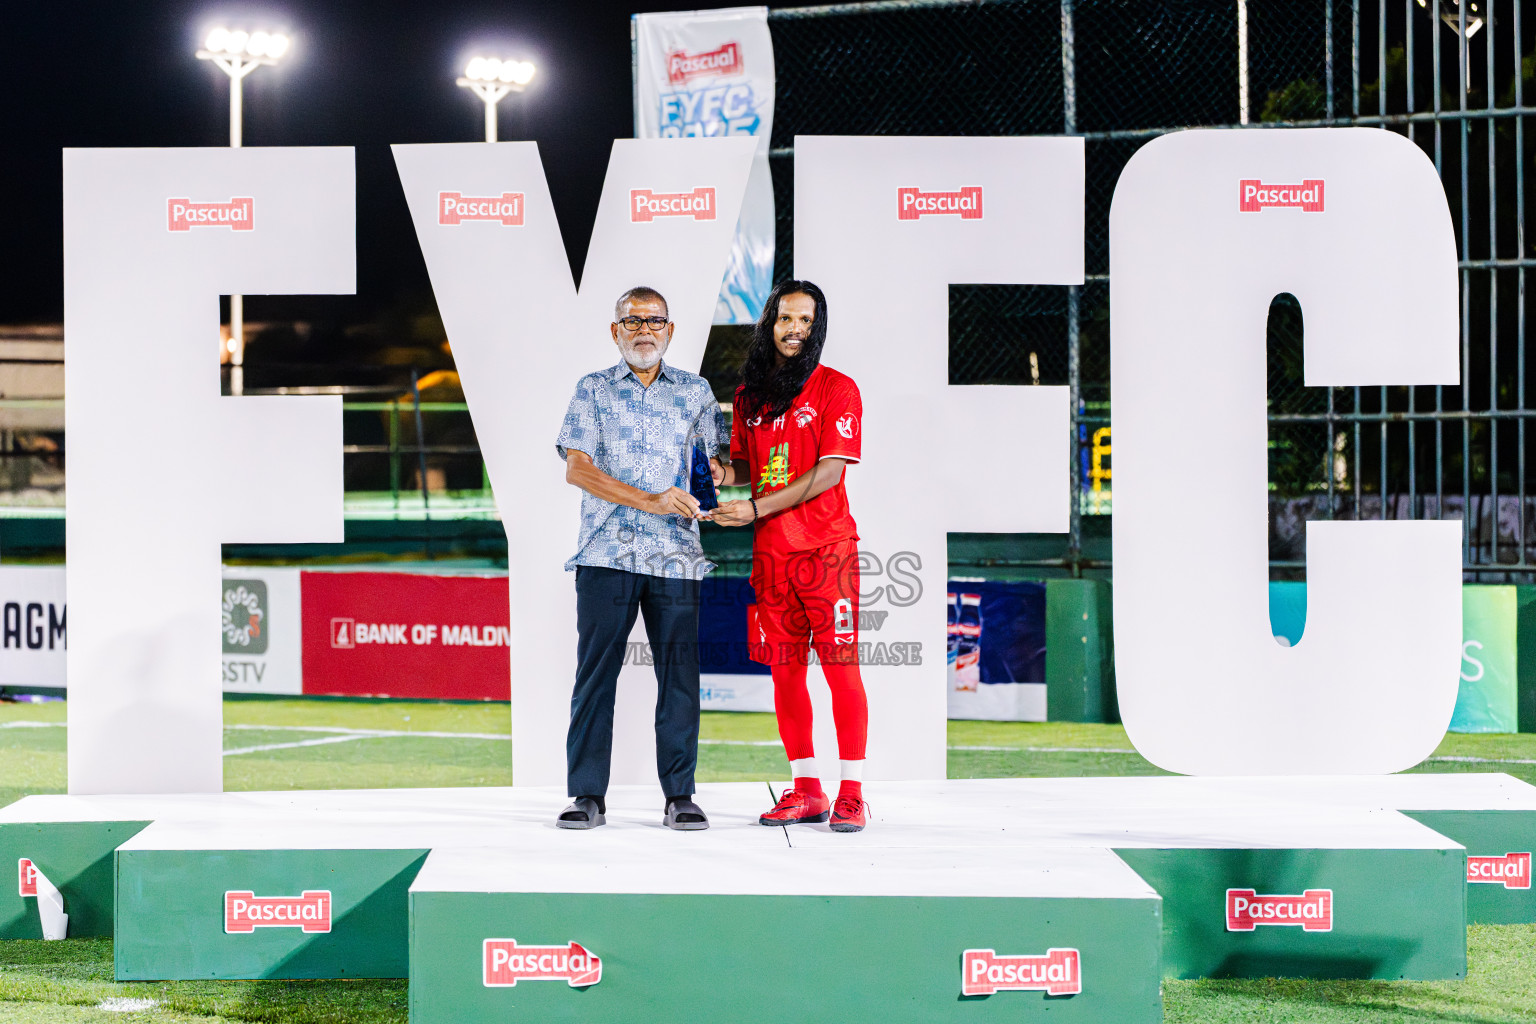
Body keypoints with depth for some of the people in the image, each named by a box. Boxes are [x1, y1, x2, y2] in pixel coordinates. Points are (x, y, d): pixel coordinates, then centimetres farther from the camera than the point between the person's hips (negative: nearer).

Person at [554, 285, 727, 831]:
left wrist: (718, 471, -10)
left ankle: (680, 795, 7)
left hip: (676, 555, 1)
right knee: (595, 672, -2)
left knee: (679, 674, 0)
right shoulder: (593, 390, 8)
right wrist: (650, 501, -13)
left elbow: (719, 461, 15)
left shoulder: (695, 391, 14)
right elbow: (577, 468, -3)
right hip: (607, 552, -1)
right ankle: (587, 795, 5)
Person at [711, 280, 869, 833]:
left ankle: (851, 793, -4)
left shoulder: (837, 389, -3)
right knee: (784, 667, 6)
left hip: (826, 546, -5)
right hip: (770, 552, 5)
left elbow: (828, 472, -11)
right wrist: (724, 472, -3)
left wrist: (755, 508, -15)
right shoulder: (749, 394, 14)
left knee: (840, 664, -7)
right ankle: (806, 790, 14)